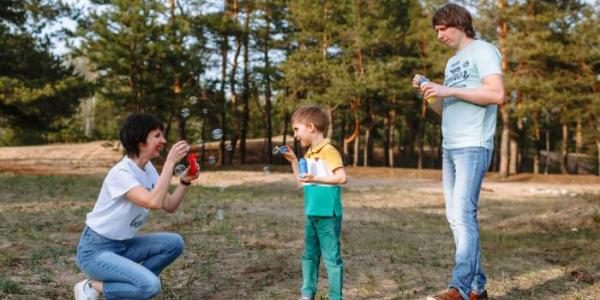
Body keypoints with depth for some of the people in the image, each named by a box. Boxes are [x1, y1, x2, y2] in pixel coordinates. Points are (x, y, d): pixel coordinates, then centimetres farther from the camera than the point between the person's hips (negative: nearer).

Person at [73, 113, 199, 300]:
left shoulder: (148, 168, 3)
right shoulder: (121, 173, -23)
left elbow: (169, 206, 3)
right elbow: (154, 203, -38)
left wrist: (185, 181, -13)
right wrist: (170, 162, -34)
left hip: (122, 245, 8)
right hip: (95, 250, -8)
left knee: (174, 243, -7)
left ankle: (132, 283, 5)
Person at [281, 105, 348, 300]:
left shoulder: (328, 151, -14)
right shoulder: (309, 154, 13)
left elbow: (342, 178, -23)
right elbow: (301, 182, 18)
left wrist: (315, 178, -27)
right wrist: (293, 160, 12)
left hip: (328, 215, -9)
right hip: (311, 214, 9)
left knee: (331, 257, -2)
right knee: (309, 255, 16)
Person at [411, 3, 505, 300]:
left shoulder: (483, 51, -2)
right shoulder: (452, 62, 23)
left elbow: (496, 94, -16)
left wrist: (448, 90, -15)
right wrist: (427, 91, 6)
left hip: (473, 147, -9)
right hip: (449, 147, 9)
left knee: (464, 214, -15)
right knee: (455, 218, 6)